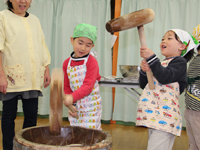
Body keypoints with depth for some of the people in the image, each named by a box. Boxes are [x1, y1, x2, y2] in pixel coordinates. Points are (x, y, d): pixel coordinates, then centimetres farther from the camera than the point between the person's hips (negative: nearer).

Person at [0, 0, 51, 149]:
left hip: (33, 78, 5)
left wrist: (46, 70, 12)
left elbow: (43, 47, 20)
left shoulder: (35, 20, 18)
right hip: (12, 77, -4)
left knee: (31, 115, 8)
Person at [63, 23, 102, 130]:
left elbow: (88, 86, -22)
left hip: (90, 107, -5)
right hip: (75, 105, 5)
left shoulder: (92, 62, -13)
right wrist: (70, 104, -2)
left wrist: (73, 97, -35)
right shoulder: (67, 63, 3)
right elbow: (66, 86, 9)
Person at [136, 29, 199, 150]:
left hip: (165, 117, -9)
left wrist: (151, 58, -22)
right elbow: (143, 85, 16)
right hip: (153, 115, 9)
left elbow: (165, 77, -20)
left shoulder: (180, 61, -2)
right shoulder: (160, 63, 21)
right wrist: (144, 70, -3)